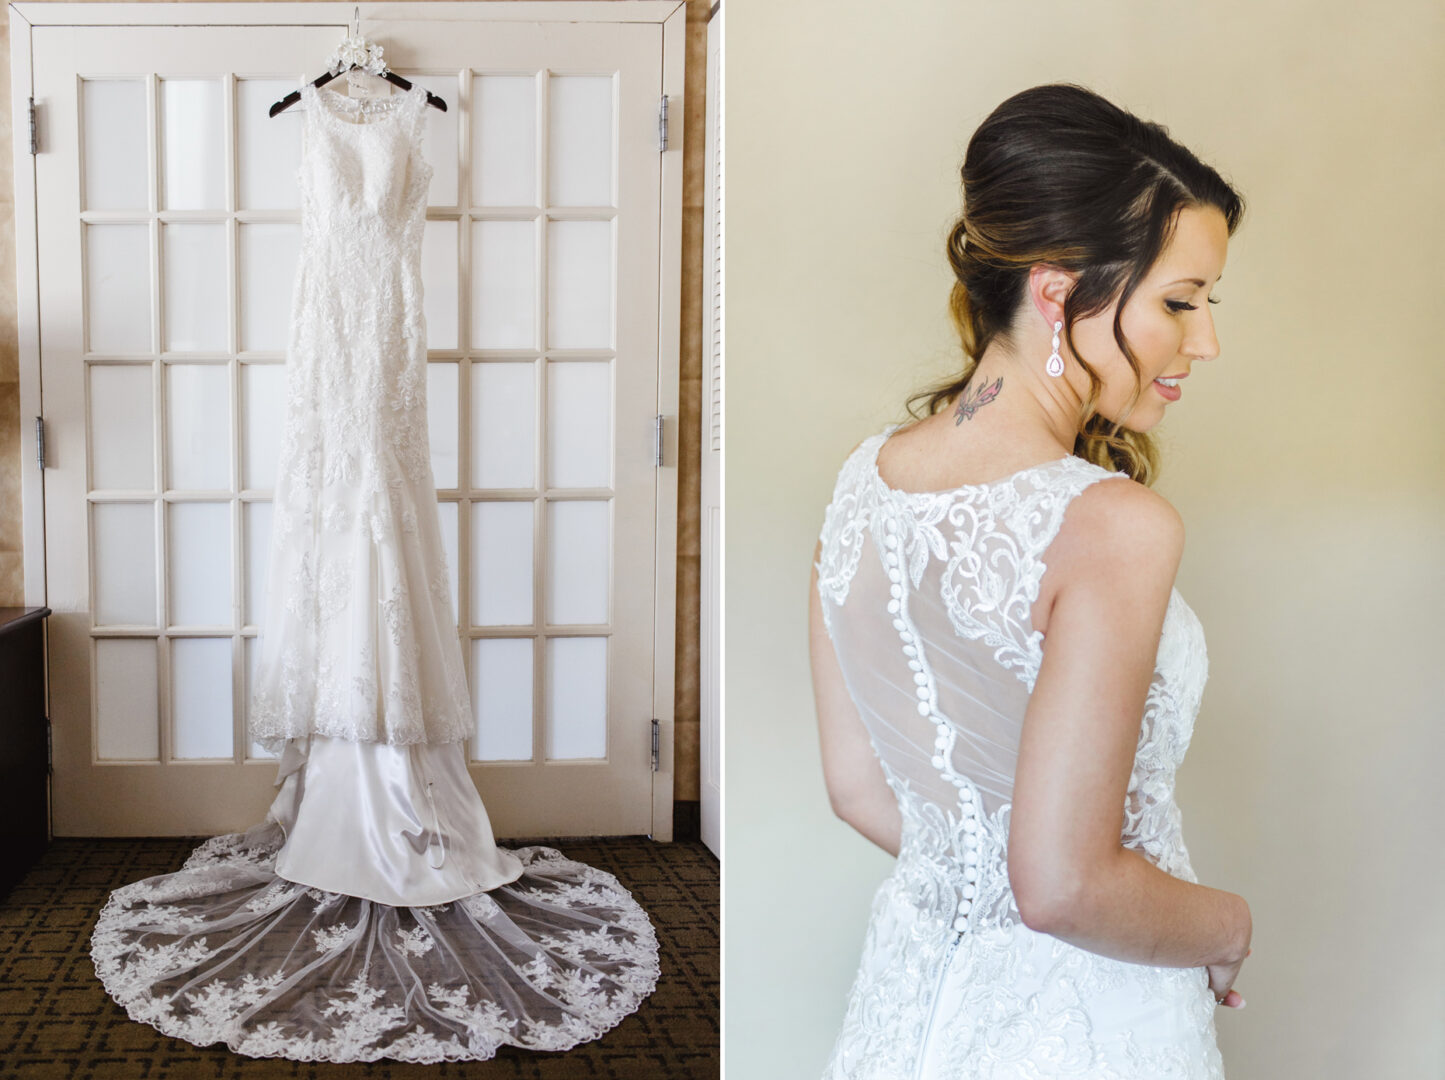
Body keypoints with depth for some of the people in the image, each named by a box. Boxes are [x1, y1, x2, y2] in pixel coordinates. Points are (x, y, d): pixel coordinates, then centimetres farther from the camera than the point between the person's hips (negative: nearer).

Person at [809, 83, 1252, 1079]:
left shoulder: (865, 478, -4)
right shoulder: (1114, 525, -26)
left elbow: (859, 788, 4)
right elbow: (1064, 886, -25)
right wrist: (1229, 925, -8)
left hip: (915, 986, 6)